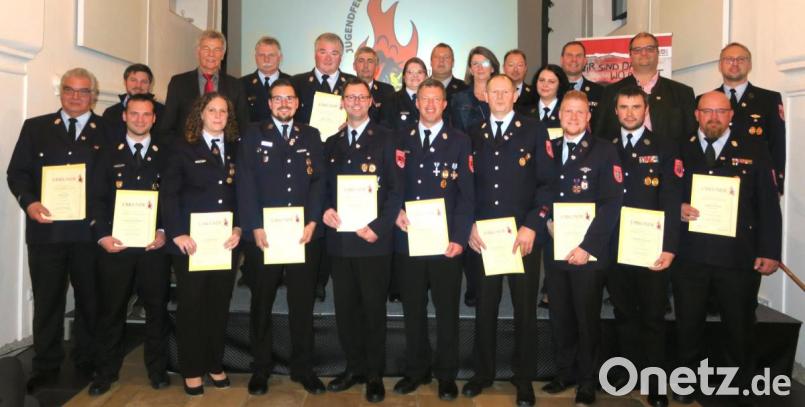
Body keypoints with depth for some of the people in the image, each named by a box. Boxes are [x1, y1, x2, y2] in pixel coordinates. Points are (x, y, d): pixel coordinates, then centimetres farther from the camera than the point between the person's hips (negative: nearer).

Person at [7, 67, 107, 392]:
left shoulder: (108, 130, 6)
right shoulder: (35, 127, 12)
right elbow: (17, 172, 7)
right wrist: (29, 203, -11)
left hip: (91, 231, -1)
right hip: (46, 229, 1)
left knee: (90, 300, 9)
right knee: (47, 302, 8)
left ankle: (88, 363, 24)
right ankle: (46, 368, 21)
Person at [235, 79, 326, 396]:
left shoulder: (311, 136, 12)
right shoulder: (253, 135, 7)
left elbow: (318, 181, 5)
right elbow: (245, 183, -2)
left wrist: (312, 221, -7)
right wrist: (255, 227, -11)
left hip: (304, 234, 1)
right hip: (264, 234, -1)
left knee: (303, 303, 7)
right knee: (262, 304, 8)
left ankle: (303, 367, 19)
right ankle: (260, 369, 20)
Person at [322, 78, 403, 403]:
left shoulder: (385, 140, 0)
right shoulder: (332, 143, 15)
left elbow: (396, 189, -5)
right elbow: (326, 186, 17)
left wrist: (378, 228, -14)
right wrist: (326, 210, -4)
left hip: (373, 238, -4)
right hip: (339, 238, 4)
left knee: (373, 307, 4)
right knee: (344, 307, 10)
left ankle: (374, 374, 18)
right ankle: (353, 367, 26)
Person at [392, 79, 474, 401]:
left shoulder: (460, 142, 3)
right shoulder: (402, 140, 11)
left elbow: (467, 193, -2)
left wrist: (460, 238, -11)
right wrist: (396, 212, -8)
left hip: (446, 241, -2)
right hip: (408, 239, 2)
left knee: (447, 311, 7)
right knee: (413, 309, 11)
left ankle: (446, 374, 22)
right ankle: (416, 370, 26)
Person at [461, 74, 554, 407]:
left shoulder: (534, 131, 2)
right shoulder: (473, 135, 11)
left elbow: (546, 182, -3)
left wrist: (532, 226, -12)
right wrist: (470, 226, -2)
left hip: (523, 235, -2)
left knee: (525, 309, 8)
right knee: (484, 308, 10)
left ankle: (523, 377, 22)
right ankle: (483, 372, 25)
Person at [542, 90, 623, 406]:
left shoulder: (604, 152, -3)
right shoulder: (548, 150, 11)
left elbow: (612, 203, -10)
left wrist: (587, 246, -15)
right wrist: (546, 219, -2)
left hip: (588, 252, -4)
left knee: (587, 318, 6)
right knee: (559, 316, 11)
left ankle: (587, 381, 22)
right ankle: (564, 373, 28)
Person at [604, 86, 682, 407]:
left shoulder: (665, 149, 2)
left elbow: (672, 202, -5)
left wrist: (669, 247, -14)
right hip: (614, 247, 3)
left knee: (652, 317, 5)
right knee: (624, 314, 12)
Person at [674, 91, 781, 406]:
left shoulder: (754, 150, 4)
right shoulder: (679, 150, 6)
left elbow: (768, 204, 1)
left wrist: (770, 251, -5)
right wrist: (676, 209, -11)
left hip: (738, 257, 0)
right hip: (689, 256, 1)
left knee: (740, 329, 11)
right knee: (688, 326, 12)